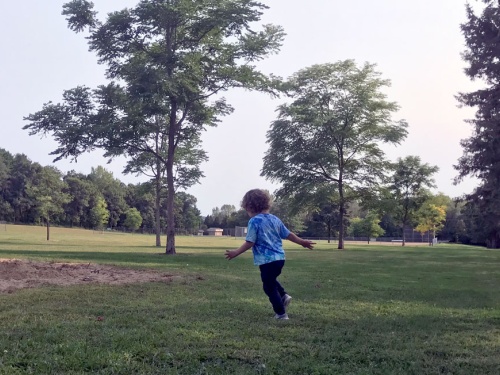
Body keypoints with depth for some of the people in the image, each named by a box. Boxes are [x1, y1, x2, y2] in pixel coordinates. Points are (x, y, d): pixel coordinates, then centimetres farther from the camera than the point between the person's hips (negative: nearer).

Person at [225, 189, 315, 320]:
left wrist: (235, 253, -5)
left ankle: (281, 314, 10)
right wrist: (302, 242, 29)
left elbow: (250, 243, -14)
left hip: (267, 260, -7)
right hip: (279, 258, 8)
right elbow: (288, 234, 16)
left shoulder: (254, 221, -11)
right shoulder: (275, 219, 9)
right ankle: (284, 295, 12)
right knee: (271, 280, 31)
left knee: (269, 287, 7)